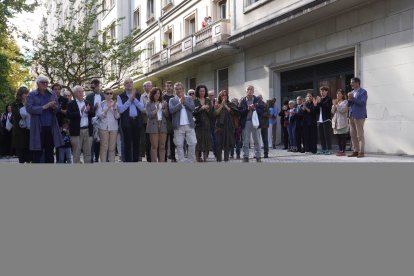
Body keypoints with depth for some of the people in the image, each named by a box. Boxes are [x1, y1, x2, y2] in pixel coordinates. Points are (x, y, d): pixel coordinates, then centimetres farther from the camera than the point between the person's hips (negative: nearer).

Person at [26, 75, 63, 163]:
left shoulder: (52, 94, 12)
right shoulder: (31, 95, 1)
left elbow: (58, 108, 10)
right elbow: (29, 108, -11)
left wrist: (54, 107, -13)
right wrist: (44, 107, -18)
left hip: (51, 127, 4)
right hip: (38, 128, -3)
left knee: (50, 151, 9)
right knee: (37, 152, -1)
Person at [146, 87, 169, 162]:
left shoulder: (164, 103, 13)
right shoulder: (149, 104, 5)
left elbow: (167, 115, 9)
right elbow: (149, 115, -7)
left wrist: (163, 108, -6)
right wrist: (156, 109, -15)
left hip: (163, 126, 3)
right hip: (153, 126, -3)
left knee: (162, 146, 2)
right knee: (154, 146, -6)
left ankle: (162, 162, 6)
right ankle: (154, 162, -4)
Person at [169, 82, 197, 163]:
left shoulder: (189, 99, 12)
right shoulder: (172, 100, 7)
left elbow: (192, 108, -4)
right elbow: (171, 110, -10)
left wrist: (184, 101, -8)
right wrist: (180, 103, -11)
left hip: (189, 125, 1)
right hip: (178, 126, -1)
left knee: (192, 143, 0)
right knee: (179, 145, 2)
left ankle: (191, 161, 13)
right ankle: (181, 162, 9)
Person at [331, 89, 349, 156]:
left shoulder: (345, 102, 0)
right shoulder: (336, 102, 19)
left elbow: (343, 110, -14)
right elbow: (333, 112, 11)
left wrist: (336, 105, -14)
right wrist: (334, 105, -5)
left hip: (342, 122, -6)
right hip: (336, 122, 6)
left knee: (343, 137, -7)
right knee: (338, 137, 7)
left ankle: (343, 151, -6)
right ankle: (340, 150, 12)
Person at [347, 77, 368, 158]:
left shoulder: (363, 92, -3)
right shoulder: (352, 92, 19)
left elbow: (362, 103, -15)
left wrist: (353, 98, -16)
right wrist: (349, 100, -3)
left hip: (359, 116, -7)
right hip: (351, 116, 7)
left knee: (360, 135, -6)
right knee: (353, 135, 7)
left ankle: (361, 152, -2)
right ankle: (355, 151, 12)